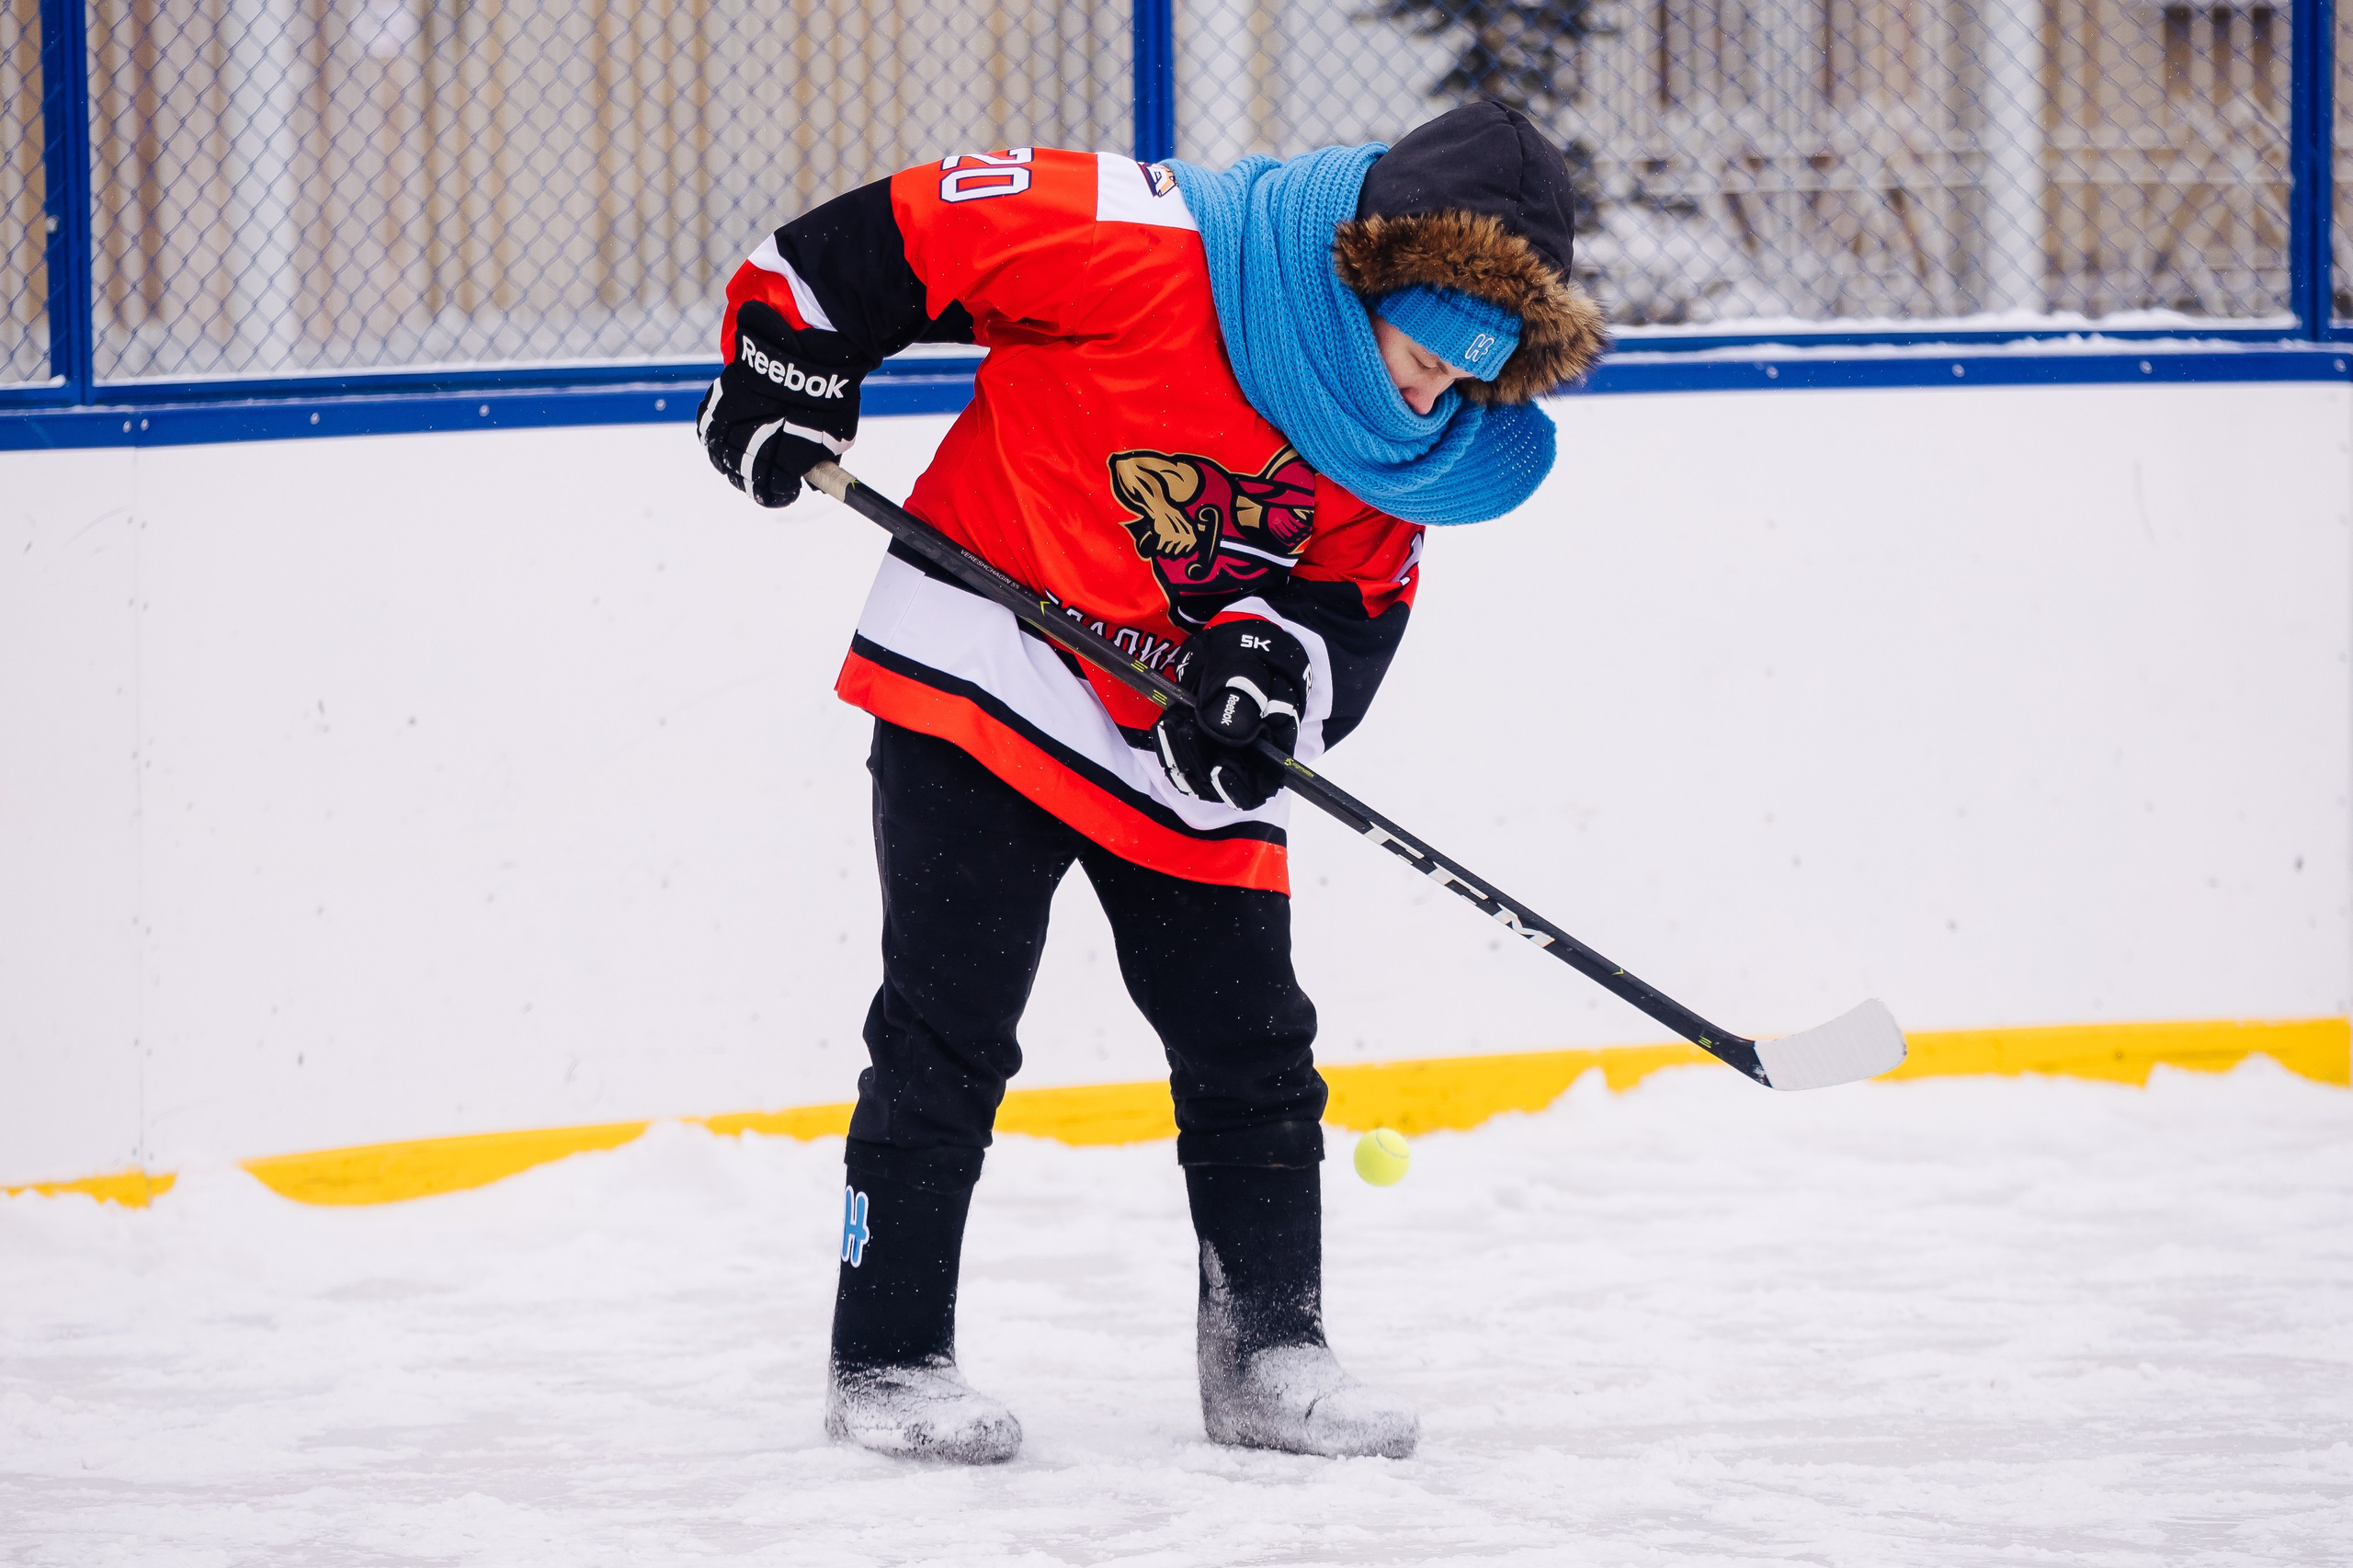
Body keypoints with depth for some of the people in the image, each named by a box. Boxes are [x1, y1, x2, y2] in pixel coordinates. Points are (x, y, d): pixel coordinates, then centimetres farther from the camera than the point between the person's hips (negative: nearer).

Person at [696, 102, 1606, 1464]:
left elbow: (1359, 591, 1)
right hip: (985, 679, -6)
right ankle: (888, 1354, 4)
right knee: (948, 1034, -5)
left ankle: (1268, 1351, 17)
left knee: (1252, 1050, 6)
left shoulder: (1410, 431, -3)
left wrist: (1278, 652, -19)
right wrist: (791, 362, -15)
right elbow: (916, 224, -18)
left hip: (1190, 744, 6)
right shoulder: (1149, 253, -24)